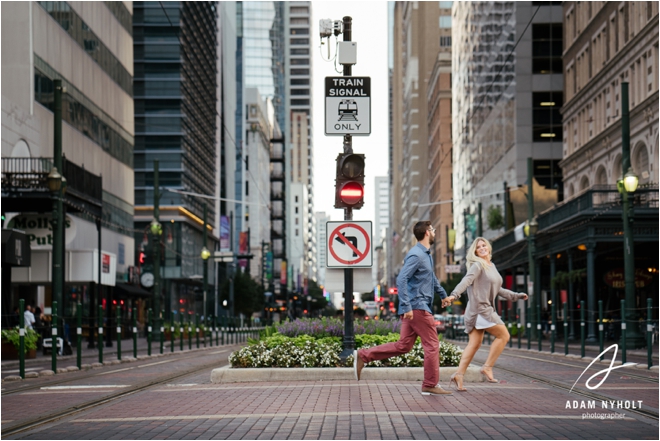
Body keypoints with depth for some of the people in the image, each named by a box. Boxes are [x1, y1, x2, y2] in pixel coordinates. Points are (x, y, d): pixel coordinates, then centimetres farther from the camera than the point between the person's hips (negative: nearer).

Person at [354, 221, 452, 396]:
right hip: (417, 307, -10)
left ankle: (363, 356, 8)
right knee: (432, 345, -3)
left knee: (403, 346, 8)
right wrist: (407, 306, -28)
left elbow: (432, 278, 36)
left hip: (413, 308, 10)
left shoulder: (426, 255, 18)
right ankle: (431, 385, 4)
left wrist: (443, 294, 45)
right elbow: (401, 280, -23)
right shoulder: (416, 255, -14)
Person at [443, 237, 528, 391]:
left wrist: (517, 296, 37)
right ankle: (488, 367, -5)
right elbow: (466, 281, -24)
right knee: (503, 335, -6)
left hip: (487, 309, 8)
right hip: (479, 308, -8)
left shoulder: (492, 267, 19)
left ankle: (458, 374, -2)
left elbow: (498, 290, 31)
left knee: (475, 343, 3)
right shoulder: (477, 266, -8)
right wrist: (453, 295, -39)